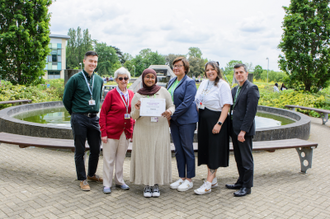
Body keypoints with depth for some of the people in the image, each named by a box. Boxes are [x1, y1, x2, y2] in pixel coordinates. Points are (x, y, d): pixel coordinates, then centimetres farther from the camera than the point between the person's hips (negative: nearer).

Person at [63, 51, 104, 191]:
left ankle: (92, 174, 30)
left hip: (94, 118, 5)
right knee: (80, 151, 4)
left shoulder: (99, 80, 9)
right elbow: (66, 99, 0)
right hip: (79, 119, -5)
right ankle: (82, 179, 17)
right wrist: (75, 113, 10)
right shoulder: (75, 79, -6)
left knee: (96, 149, 10)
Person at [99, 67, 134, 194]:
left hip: (126, 132, 4)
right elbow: (103, 113, -7)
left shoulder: (131, 94, 6)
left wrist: (132, 130, 6)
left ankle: (119, 181, 29)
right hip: (112, 131, -4)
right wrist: (103, 132, -12)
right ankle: (107, 184, 17)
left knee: (121, 158, 15)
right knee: (109, 159, 5)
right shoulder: (111, 94, -7)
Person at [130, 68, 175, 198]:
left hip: (160, 129, 0)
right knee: (145, 156, 3)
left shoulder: (163, 91, 4)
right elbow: (133, 116, 5)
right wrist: (137, 109, -17)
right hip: (143, 130, 0)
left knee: (159, 156, 3)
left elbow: (172, 106, 8)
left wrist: (169, 111, -15)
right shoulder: (137, 95, 6)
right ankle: (147, 185, 16)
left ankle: (156, 184, 17)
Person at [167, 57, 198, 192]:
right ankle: (181, 177, 22)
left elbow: (187, 103, -17)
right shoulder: (171, 81, 13)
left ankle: (189, 179, 13)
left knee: (187, 149, 1)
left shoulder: (189, 82, -10)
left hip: (186, 120, -7)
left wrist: (172, 114, -17)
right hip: (174, 120, 7)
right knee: (178, 149, 11)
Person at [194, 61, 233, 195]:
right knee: (206, 149, 12)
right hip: (203, 120, 8)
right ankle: (213, 179, 25)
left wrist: (219, 123, -22)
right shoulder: (204, 83, 12)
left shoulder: (223, 85, -10)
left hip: (215, 120, -8)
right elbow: (198, 102, 17)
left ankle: (208, 184, 1)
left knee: (214, 151, -3)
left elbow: (226, 106, -16)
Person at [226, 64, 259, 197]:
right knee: (238, 158, 16)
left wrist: (243, 130, -20)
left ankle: (247, 186, 13)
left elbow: (251, 112, -17)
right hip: (235, 130, 8)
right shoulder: (234, 90, 15)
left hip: (244, 130, -8)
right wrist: (232, 128, 8)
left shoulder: (251, 89, -11)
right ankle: (241, 182, 29)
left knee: (246, 159, 2)